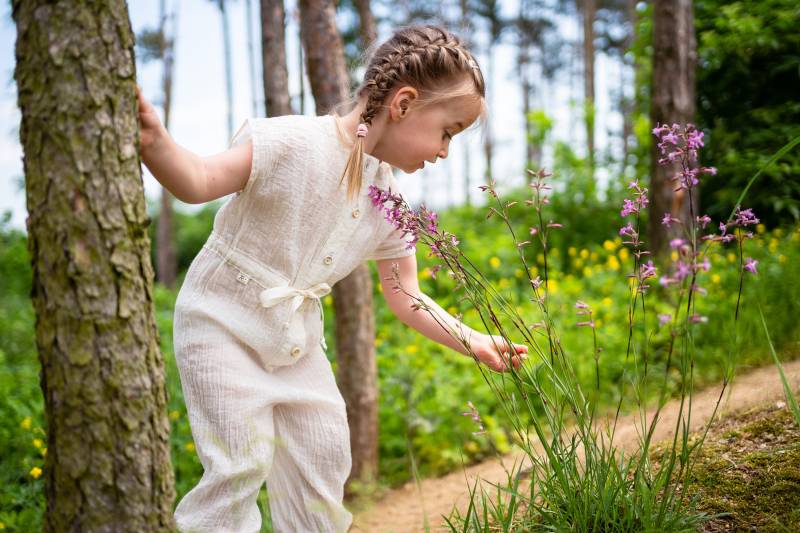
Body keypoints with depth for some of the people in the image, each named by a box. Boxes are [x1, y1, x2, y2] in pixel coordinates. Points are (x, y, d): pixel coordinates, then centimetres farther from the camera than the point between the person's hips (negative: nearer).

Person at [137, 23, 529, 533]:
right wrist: (155, 143, -49)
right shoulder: (294, 142, -23)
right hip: (222, 322, -7)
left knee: (325, 454, 11)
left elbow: (406, 298, 6)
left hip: (297, 337, 7)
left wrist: (474, 341, -2)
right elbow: (200, 182, -29)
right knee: (242, 464, -11)